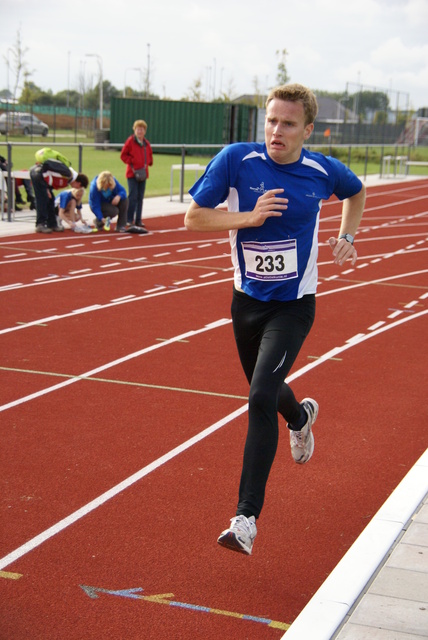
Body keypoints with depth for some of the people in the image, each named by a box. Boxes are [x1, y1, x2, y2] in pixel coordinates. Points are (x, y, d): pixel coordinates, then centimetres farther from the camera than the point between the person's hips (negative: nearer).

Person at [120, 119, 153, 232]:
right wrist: (131, 162, -12)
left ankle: (138, 220, 14)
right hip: (132, 173, -6)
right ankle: (129, 220, -3)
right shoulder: (130, 141, -4)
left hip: (143, 174, 6)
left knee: (140, 197, 8)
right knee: (133, 196, -9)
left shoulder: (146, 143, 11)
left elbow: (150, 155, 23)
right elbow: (123, 155, -4)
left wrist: (148, 163, 6)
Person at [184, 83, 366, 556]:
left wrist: (346, 238, 4)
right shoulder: (236, 159, -13)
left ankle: (246, 518, -15)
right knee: (264, 391, 22)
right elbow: (193, 218, -11)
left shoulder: (324, 171, -7)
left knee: (261, 398, -18)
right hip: (247, 300, 3)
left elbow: (356, 192, 17)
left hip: (293, 306, -2)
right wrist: (250, 217, -23)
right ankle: (300, 417, 61)